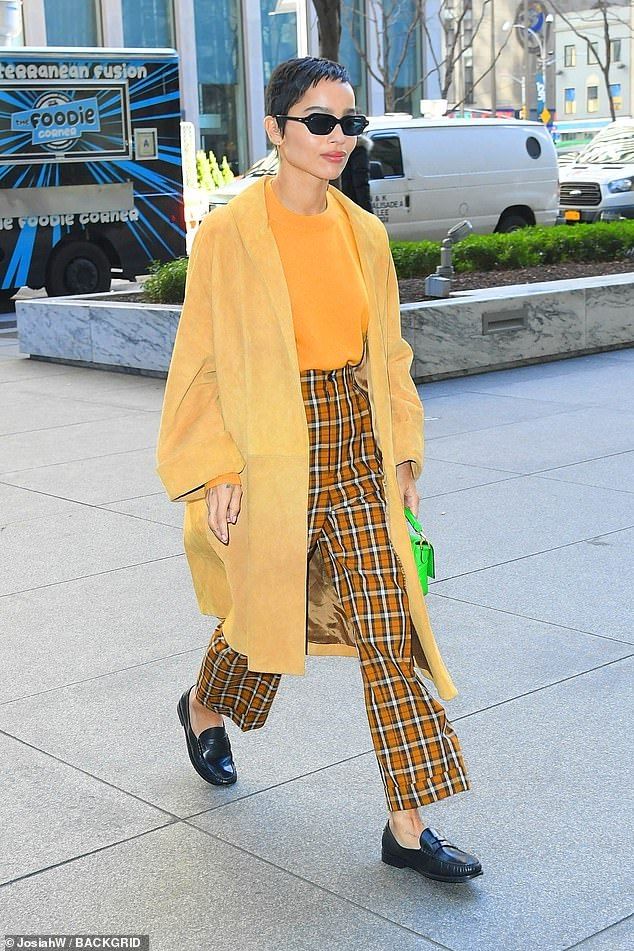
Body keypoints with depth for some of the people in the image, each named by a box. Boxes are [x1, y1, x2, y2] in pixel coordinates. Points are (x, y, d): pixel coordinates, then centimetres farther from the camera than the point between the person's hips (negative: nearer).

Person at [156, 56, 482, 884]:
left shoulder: (364, 233, 5)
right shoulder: (228, 236, -9)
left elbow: (387, 352, 13)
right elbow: (200, 361, -7)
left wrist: (402, 451, 9)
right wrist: (214, 470, -11)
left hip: (356, 448, 4)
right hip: (270, 455, -4)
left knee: (387, 627, -1)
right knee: (266, 607, 14)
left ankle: (408, 827, 5)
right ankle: (204, 709, 49)